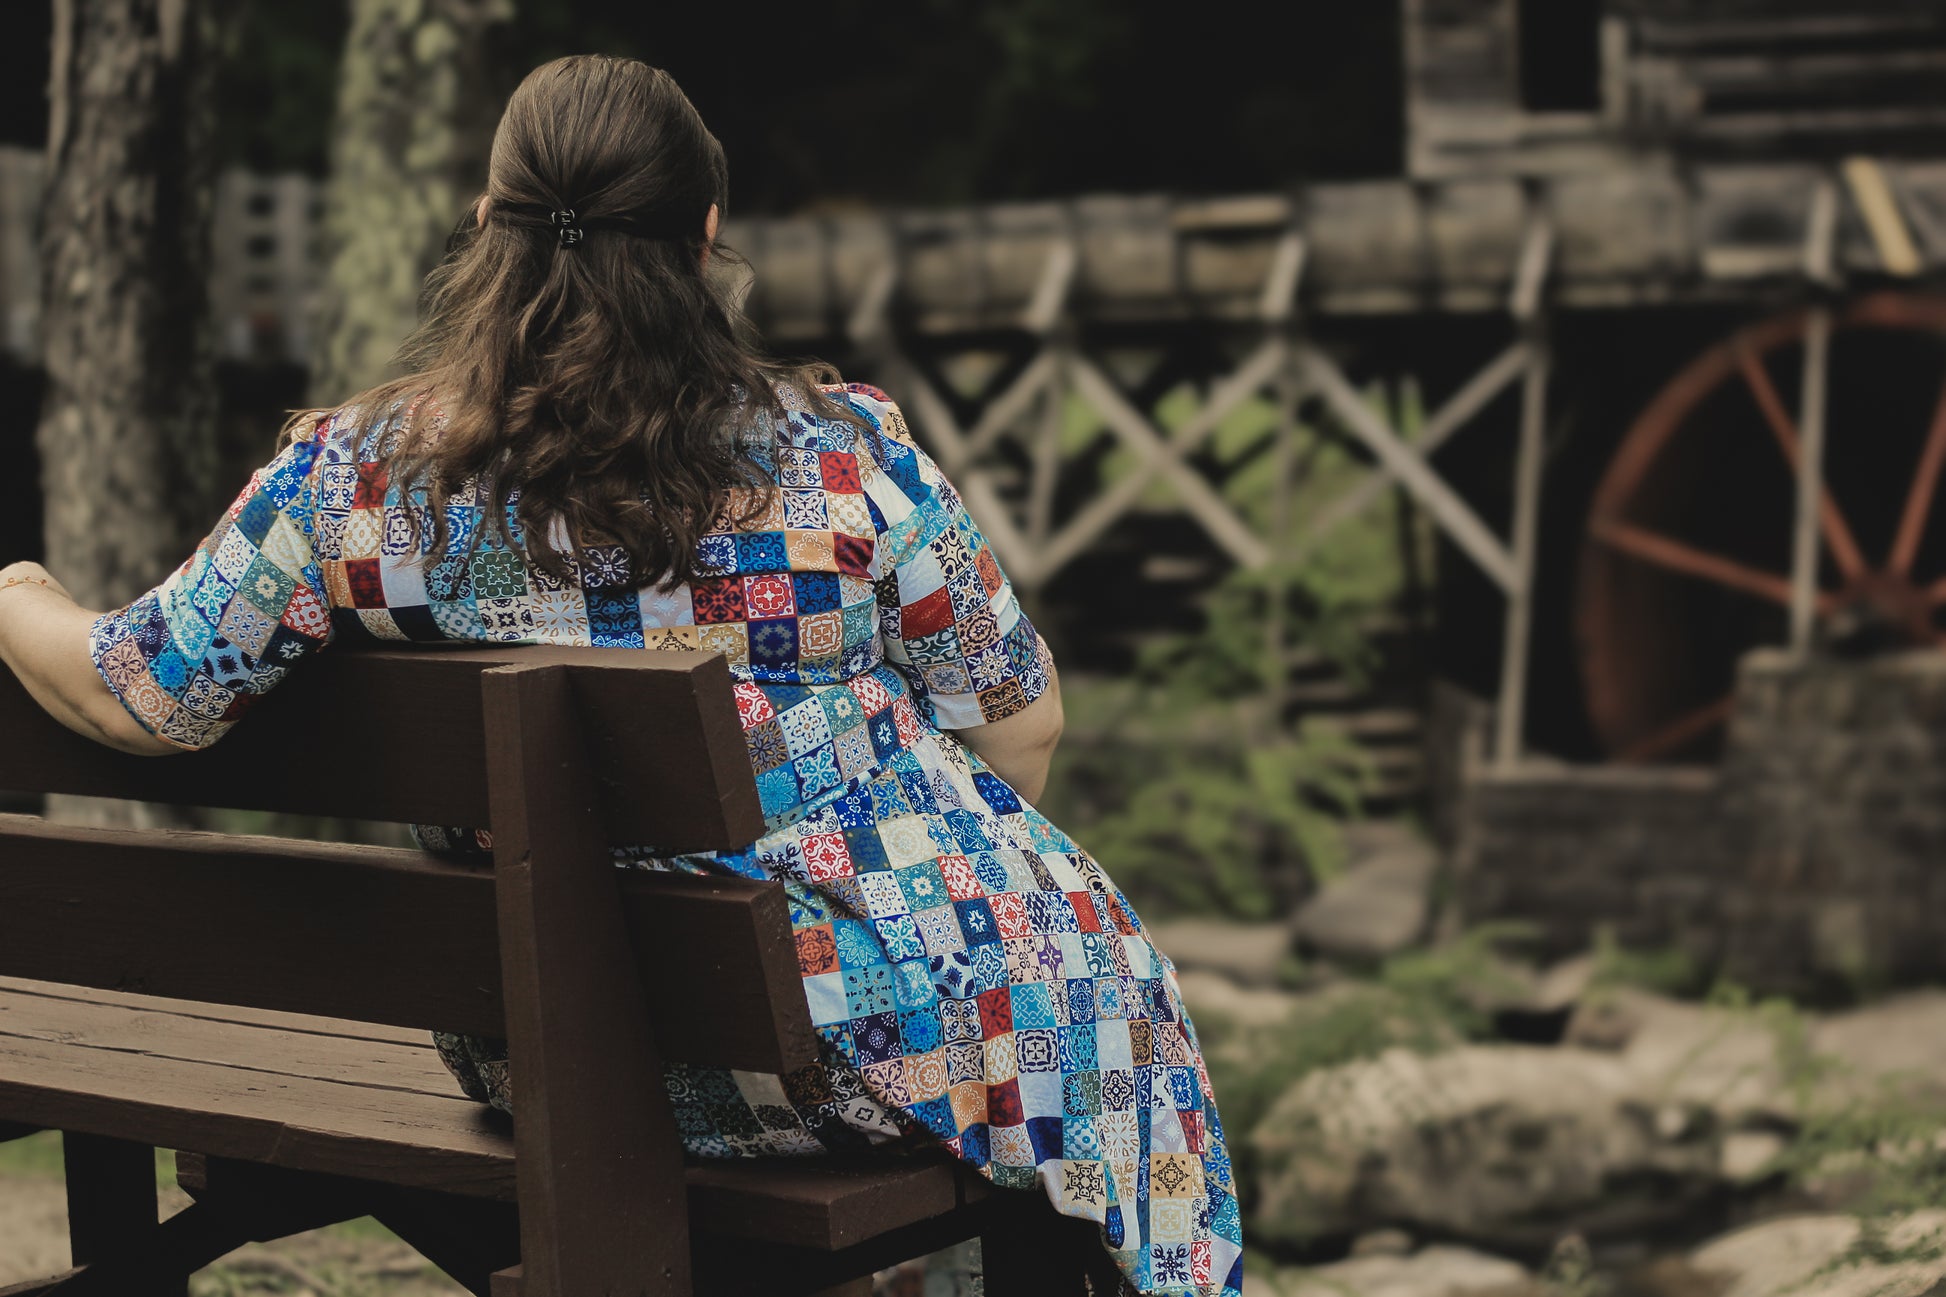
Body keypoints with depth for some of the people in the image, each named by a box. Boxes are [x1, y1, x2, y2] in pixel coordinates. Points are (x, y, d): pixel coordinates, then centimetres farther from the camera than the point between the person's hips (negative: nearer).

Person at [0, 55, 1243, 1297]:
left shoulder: (357, 475, -9)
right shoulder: (843, 452, -12)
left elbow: (141, 694, -2)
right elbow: (1021, 721, -2)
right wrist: (963, 872, 19)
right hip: (889, 1019, -3)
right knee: (1100, 968, 30)